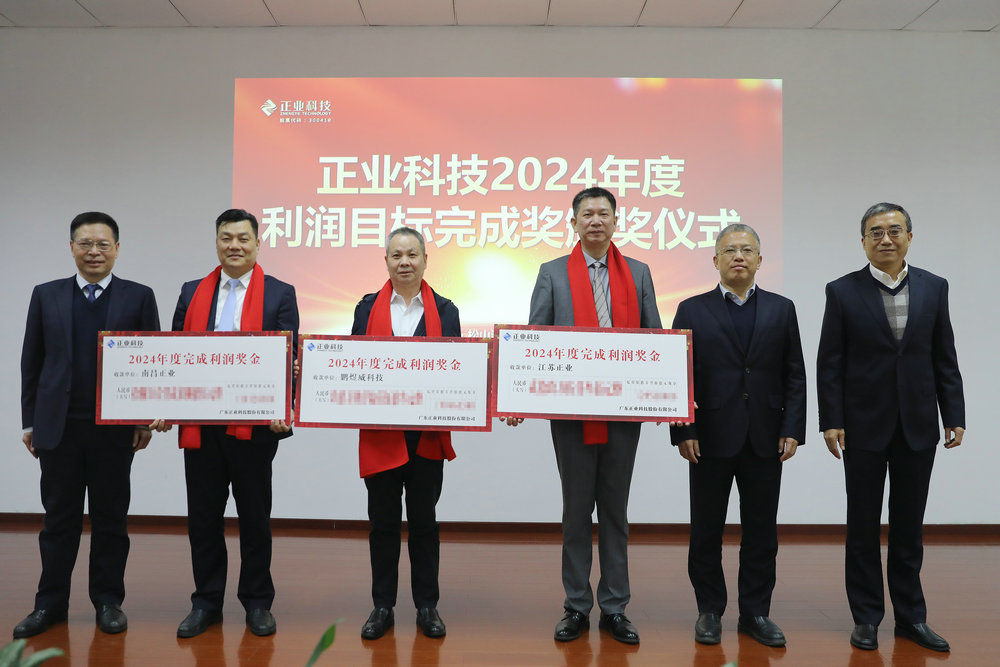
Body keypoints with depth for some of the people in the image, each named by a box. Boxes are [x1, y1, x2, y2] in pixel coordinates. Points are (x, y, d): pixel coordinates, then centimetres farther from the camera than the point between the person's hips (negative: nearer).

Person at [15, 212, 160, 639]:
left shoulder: (139, 297, 2)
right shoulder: (46, 296, 8)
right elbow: (31, 362, 9)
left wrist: (147, 419, -4)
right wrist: (29, 420, 5)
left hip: (115, 428, -1)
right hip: (57, 426, 2)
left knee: (110, 518, 8)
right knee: (59, 518, 9)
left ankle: (108, 600, 20)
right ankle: (50, 603, 21)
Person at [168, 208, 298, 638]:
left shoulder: (280, 294, 2)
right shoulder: (192, 292, 11)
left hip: (254, 423, -3)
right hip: (200, 424, 3)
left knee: (255, 516, 9)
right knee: (203, 516, 10)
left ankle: (257, 602, 23)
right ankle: (206, 602, 26)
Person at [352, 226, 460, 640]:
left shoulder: (444, 311, 6)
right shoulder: (368, 308, 8)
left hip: (428, 432, 0)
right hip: (380, 432, 0)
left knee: (424, 520, 8)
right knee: (382, 521, 8)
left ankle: (427, 606, 21)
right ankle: (382, 606, 21)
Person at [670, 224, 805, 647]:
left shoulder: (781, 310, 9)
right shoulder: (692, 310, 3)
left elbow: (794, 376, 7)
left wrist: (792, 430, -2)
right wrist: (683, 432, -7)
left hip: (765, 441, 2)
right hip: (710, 439, -1)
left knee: (761, 532, 9)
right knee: (706, 532, 7)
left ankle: (755, 613, 22)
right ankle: (710, 612, 21)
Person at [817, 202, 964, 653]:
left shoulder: (934, 288, 5)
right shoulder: (843, 292, -3)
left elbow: (945, 359, 7)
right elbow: (830, 363, -4)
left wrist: (954, 416, 1)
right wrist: (831, 422, -9)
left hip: (917, 427, 2)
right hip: (864, 427, -2)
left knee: (909, 526, 11)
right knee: (863, 526, 8)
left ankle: (910, 616, 24)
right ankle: (867, 618, 20)